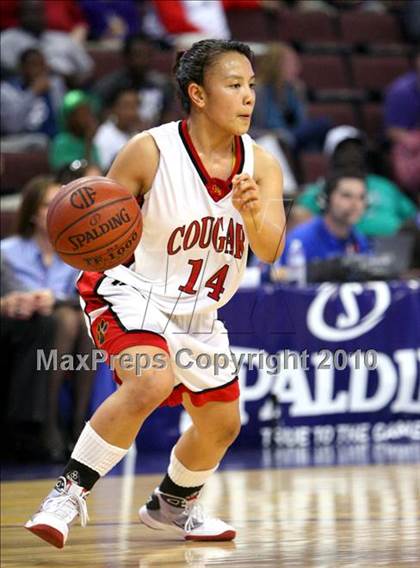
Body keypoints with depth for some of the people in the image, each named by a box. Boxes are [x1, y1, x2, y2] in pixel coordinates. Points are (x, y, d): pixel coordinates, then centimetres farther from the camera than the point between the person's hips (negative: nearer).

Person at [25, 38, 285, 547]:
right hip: (131, 294, -6)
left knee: (221, 426, 15)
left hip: (198, 312, 6)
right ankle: (70, 492, -22)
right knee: (151, 382, -34)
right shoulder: (150, 151, -20)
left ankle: (171, 504, 44)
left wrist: (252, 213, -38)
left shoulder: (261, 166, -7)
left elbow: (270, 250, -16)